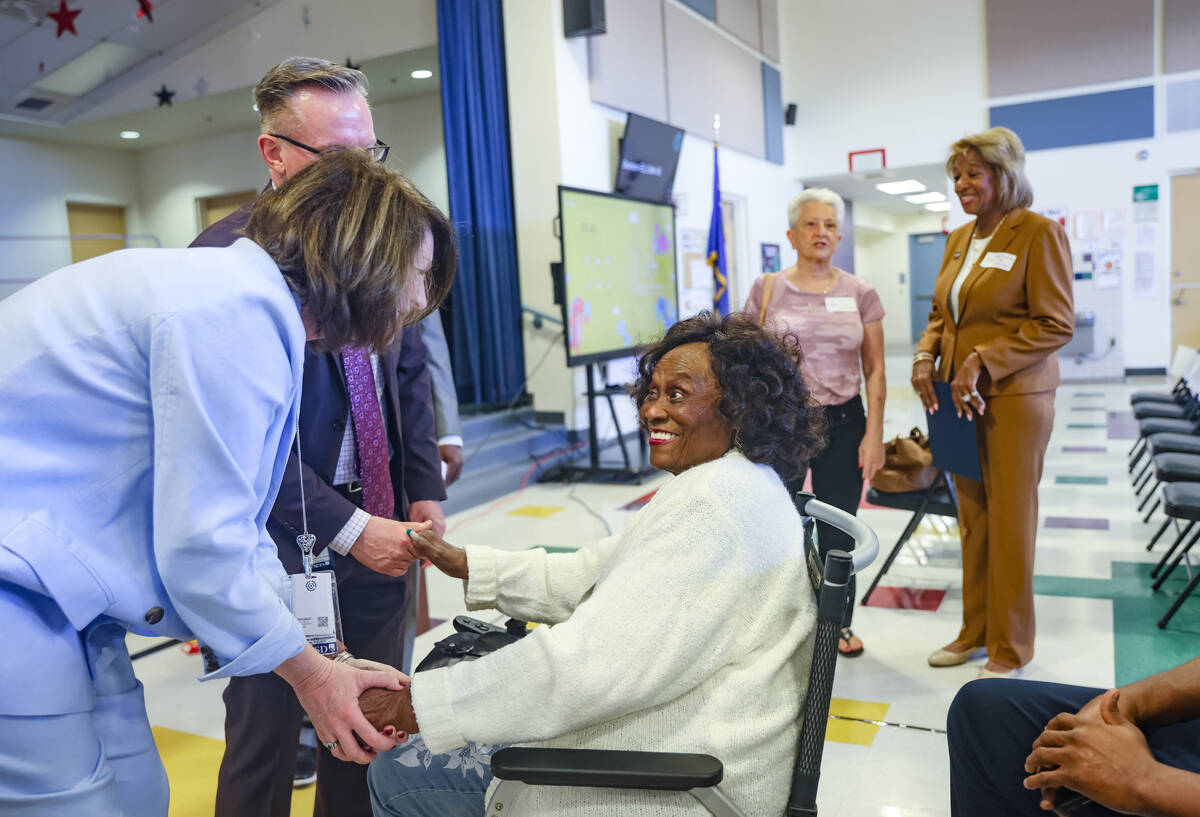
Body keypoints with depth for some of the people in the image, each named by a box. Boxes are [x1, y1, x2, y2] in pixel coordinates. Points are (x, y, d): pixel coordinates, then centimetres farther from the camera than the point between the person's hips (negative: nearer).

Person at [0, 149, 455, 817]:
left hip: (54, 596, 10)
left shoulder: (248, 295, 10)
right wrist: (310, 673, -7)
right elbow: (201, 546, -22)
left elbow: (235, 526, 13)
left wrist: (327, 663, 10)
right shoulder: (241, 310, -22)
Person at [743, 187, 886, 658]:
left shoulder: (859, 293, 5)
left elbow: (875, 371, 5)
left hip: (842, 422, 1)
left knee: (838, 529, 6)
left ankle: (840, 623, 26)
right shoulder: (767, 289, 3)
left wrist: (874, 434, -2)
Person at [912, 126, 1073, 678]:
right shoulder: (959, 239, 14)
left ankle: (1011, 648, 17)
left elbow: (1056, 323, -13)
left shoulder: (1039, 233, -8)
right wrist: (925, 357, 1)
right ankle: (974, 632, 25)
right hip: (957, 397, 6)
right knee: (971, 519, 11)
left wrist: (983, 361, -18)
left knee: (1010, 522, 3)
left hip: (1013, 399, -6)